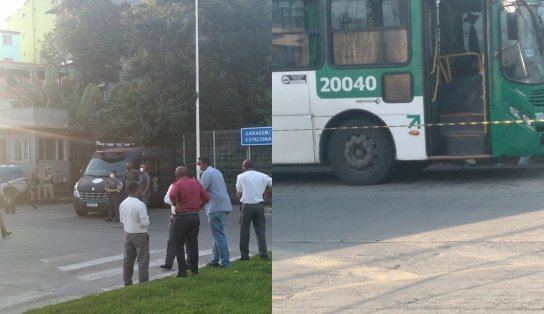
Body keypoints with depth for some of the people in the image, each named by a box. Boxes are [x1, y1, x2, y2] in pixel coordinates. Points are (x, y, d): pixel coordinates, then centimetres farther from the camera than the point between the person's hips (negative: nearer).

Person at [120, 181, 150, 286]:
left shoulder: (123, 204, 0)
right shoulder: (140, 205, -22)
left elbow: (122, 220, 10)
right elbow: (145, 222, -21)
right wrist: (147, 218, -1)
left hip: (128, 234, 7)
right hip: (140, 234, -7)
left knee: (128, 258, 17)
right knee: (143, 259, 0)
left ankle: (127, 281, 25)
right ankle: (143, 282, 0)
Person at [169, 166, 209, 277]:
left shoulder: (178, 184, -8)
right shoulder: (196, 183, 8)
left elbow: (172, 195, -27)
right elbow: (206, 197, 6)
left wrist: (175, 204, -10)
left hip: (182, 216, -5)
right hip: (195, 216, 5)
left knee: (179, 244, 5)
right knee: (193, 243, 14)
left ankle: (182, 270, -1)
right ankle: (194, 269, 15)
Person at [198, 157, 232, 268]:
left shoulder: (207, 173, -10)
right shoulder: (217, 172, 20)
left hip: (216, 208, -10)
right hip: (225, 206, 10)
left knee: (219, 235, -7)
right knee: (218, 234, 15)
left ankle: (225, 262, -8)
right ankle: (215, 260, 19)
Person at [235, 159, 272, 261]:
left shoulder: (241, 176, -1)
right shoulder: (262, 176, 5)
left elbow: (238, 194, 2)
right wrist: (264, 192, 9)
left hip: (247, 205, -2)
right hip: (259, 205, 2)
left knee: (244, 231, 9)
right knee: (260, 231, 7)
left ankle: (244, 254, 10)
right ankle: (264, 254, 1)